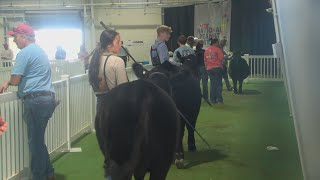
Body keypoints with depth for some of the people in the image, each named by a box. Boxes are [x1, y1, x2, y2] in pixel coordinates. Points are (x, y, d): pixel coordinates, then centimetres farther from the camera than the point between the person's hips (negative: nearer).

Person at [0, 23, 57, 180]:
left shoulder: (25, 53, -10)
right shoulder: (39, 50, 21)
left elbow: (15, 80, -11)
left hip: (36, 100, -9)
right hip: (47, 98, 9)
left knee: (35, 141, -2)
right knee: (38, 139, 17)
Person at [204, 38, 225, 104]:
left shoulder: (206, 50, 12)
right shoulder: (218, 49, -7)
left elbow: (205, 61, 14)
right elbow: (221, 58, -12)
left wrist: (207, 68, 20)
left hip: (209, 69, 6)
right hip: (217, 67, -6)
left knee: (212, 84, 10)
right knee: (218, 84, -2)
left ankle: (212, 99, 8)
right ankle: (219, 99, -5)